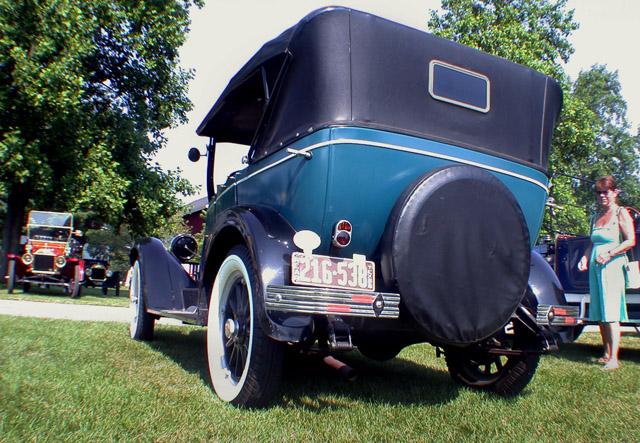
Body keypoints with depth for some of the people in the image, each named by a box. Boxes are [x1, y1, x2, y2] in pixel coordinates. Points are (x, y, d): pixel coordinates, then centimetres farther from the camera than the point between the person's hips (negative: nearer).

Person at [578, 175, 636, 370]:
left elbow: (631, 241, -9)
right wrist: (585, 258, 8)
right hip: (595, 267, 7)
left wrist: (609, 253, -18)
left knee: (611, 313, -11)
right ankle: (606, 353, 16)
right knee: (599, 313, 7)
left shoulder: (621, 213, -1)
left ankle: (614, 358, -10)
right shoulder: (596, 216, 18)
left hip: (613, 266, -7)